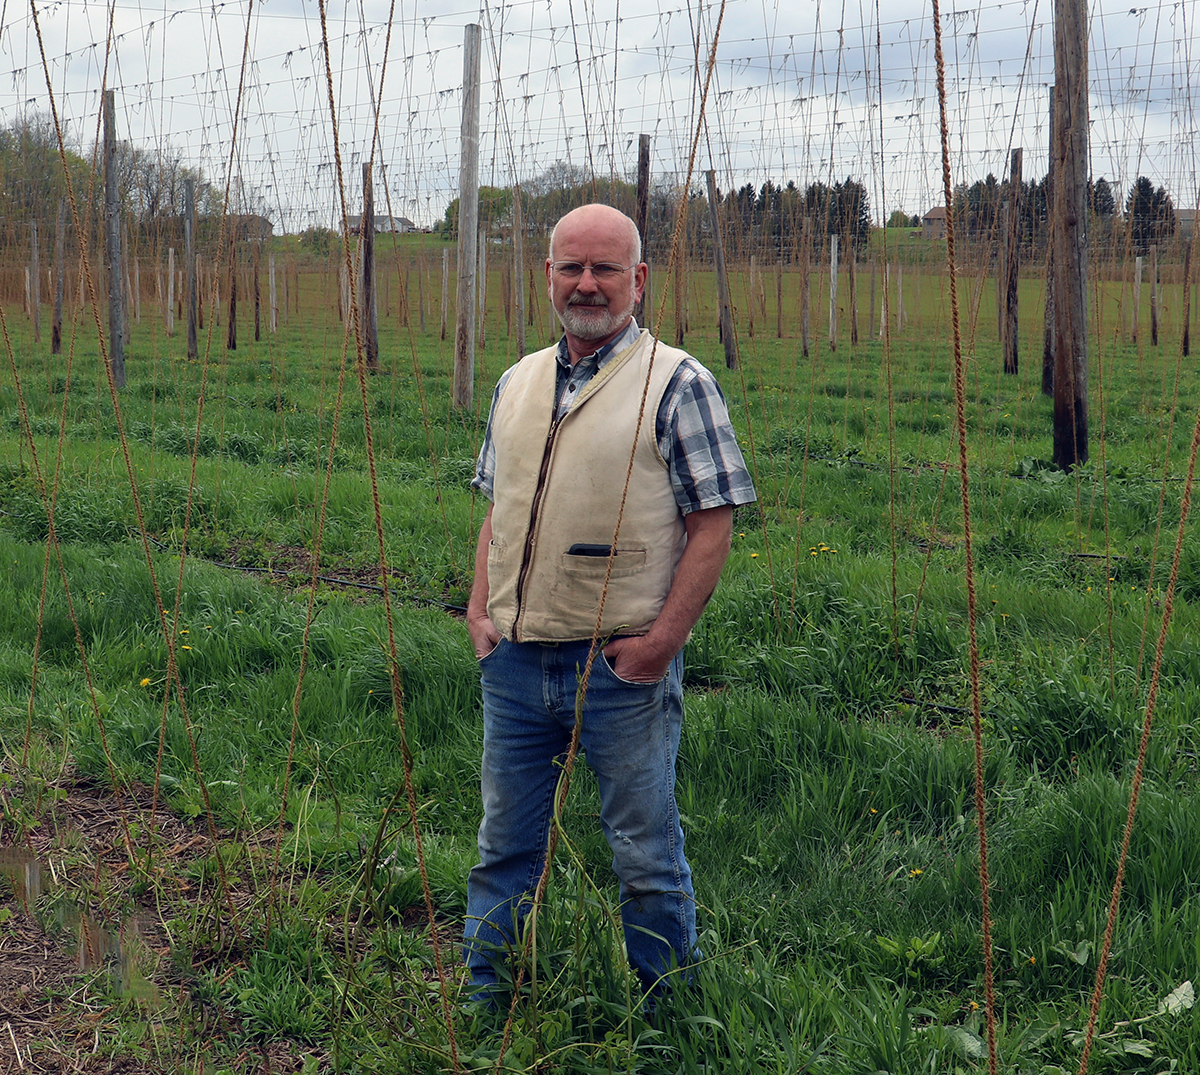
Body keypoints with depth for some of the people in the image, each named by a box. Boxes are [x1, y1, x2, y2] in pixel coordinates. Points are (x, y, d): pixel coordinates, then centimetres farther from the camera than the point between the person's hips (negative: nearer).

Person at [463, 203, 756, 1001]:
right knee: (506, 844, 15)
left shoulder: (677, 383, -6)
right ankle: (482, 1000, 28)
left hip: (624, 662, -5)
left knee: (646, 853, 6)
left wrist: (664, 638, -15)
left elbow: (713, 522, -9)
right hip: (516, 658, 5)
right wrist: (480, 608, 8)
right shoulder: (518, 383, 13)